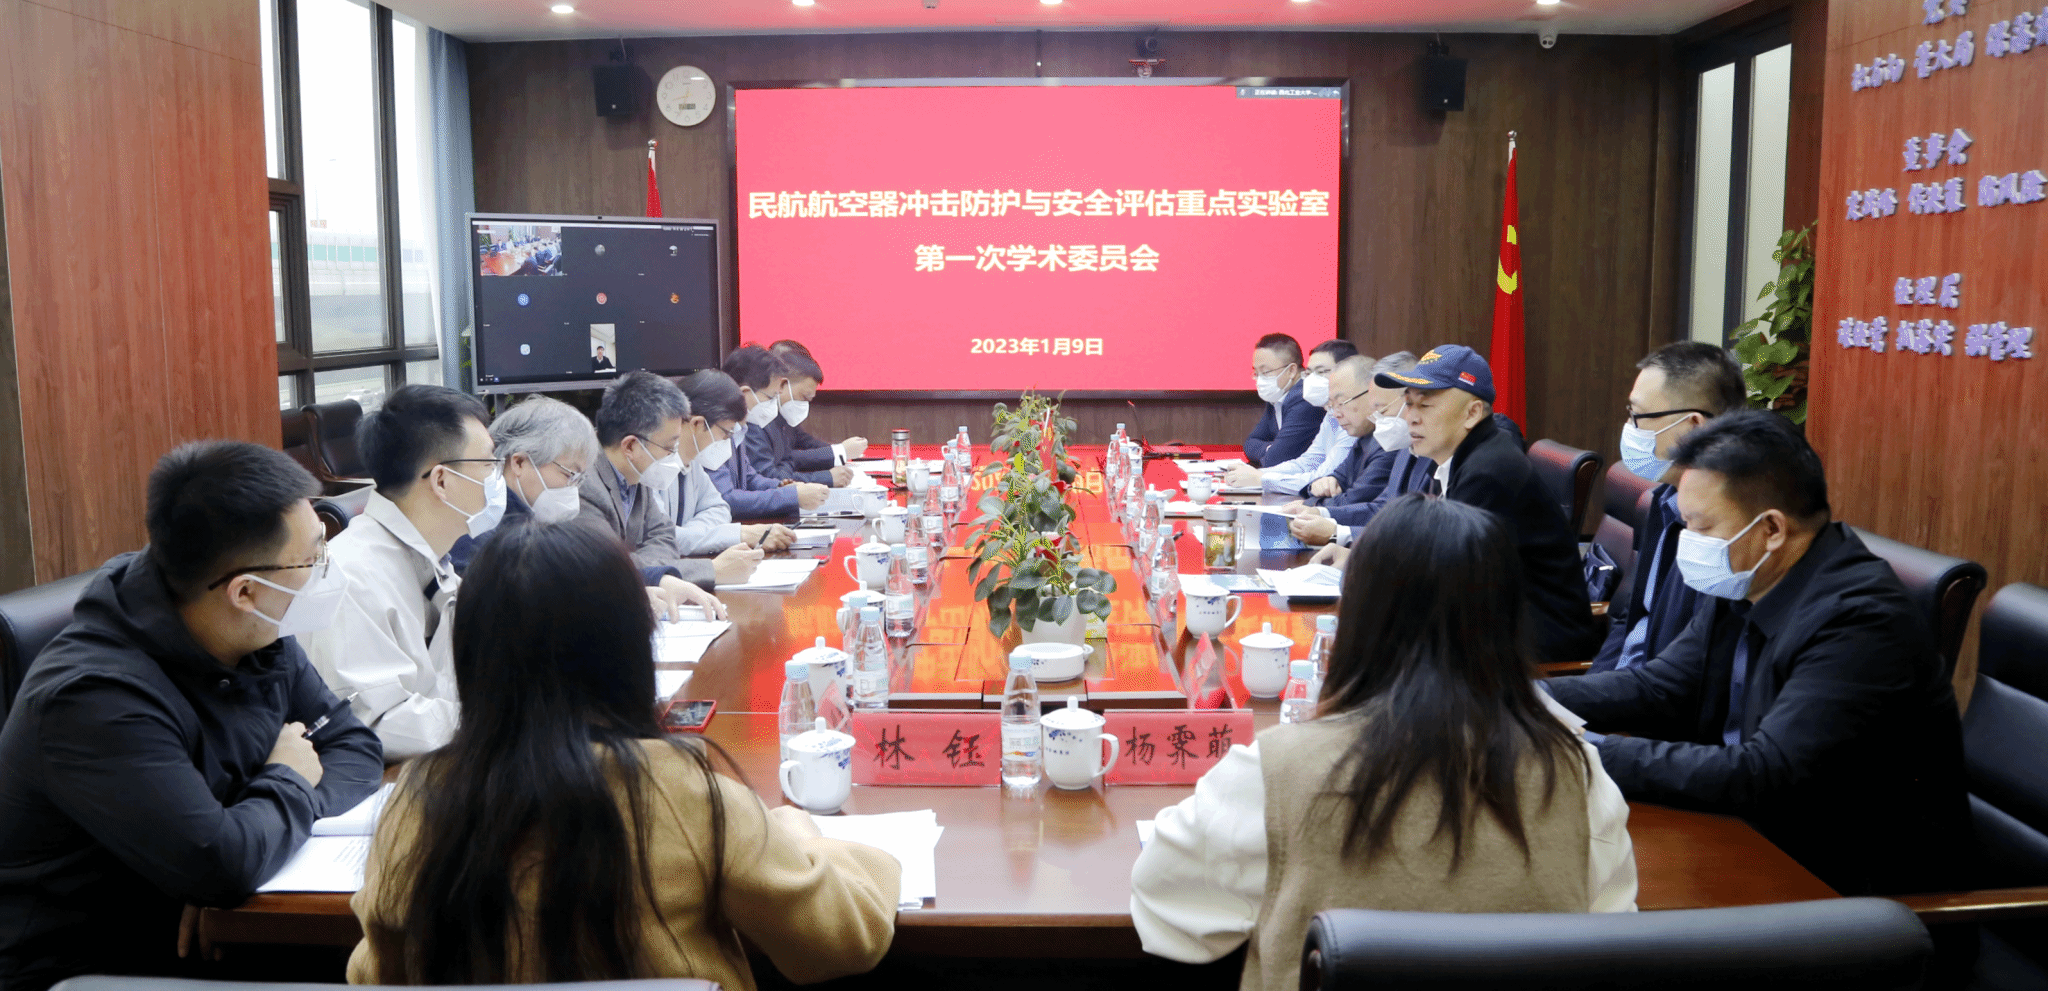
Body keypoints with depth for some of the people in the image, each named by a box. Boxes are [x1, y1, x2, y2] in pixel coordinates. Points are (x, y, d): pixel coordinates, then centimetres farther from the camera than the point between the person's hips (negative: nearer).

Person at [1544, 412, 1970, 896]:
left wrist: (1594, 751, -30)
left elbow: (1762, 776, -32)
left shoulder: (1859, 622, -26)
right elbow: (1660, 688, 3)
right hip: (1754, 835, 7)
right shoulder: (1745, 583, -1)